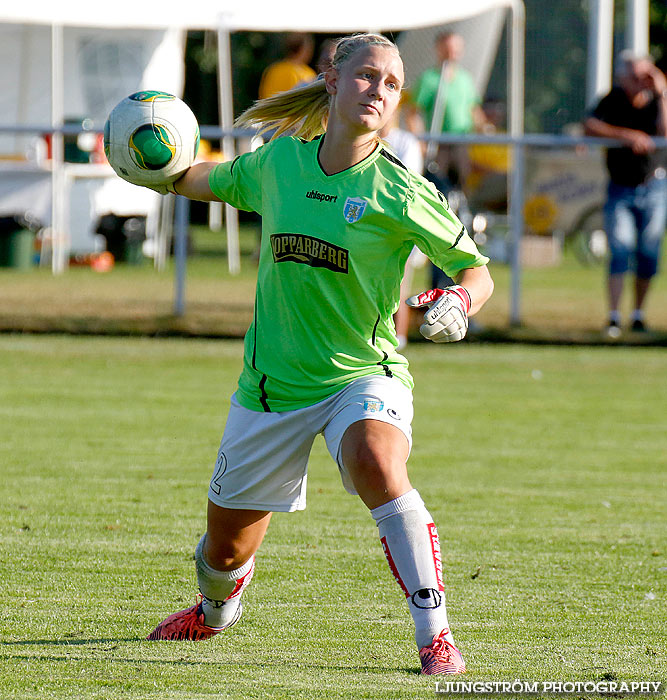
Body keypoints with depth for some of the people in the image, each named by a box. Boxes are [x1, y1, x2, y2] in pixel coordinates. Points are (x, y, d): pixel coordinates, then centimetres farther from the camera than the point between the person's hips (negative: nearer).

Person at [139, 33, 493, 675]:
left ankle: (434, 635, -33)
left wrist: (458, 302, -25)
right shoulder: (278, 162, 0)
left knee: (375, 463, -38)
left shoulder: (399, 192, -11)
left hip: (363, 375, -3)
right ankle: (214, 610, 52)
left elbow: (475, 270, -5)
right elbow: (218, 181, 23)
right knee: (226, 549, 13)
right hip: (273, 379, 3)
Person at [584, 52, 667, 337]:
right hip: (620, 189, -1)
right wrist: (627, 136, -26)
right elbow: (589, 126, -19)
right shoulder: (613, 100, -6)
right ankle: (613, 318, -15)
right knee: (620, 251, -13)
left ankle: (638, 314, 20)